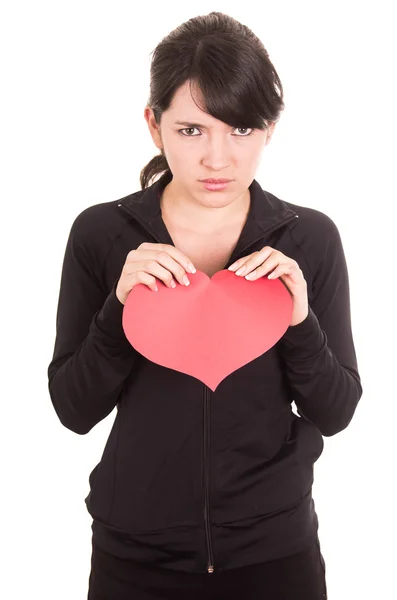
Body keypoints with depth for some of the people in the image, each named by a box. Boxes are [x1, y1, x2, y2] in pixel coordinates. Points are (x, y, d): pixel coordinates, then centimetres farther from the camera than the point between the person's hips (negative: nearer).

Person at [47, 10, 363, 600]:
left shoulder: (311, 238, -7)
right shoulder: (99, 233, -8)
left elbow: (335, 412, -4)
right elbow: (74, 409, -6)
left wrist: (300, 321, -21)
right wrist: (120, 307, -22)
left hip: (274, 549, 1)